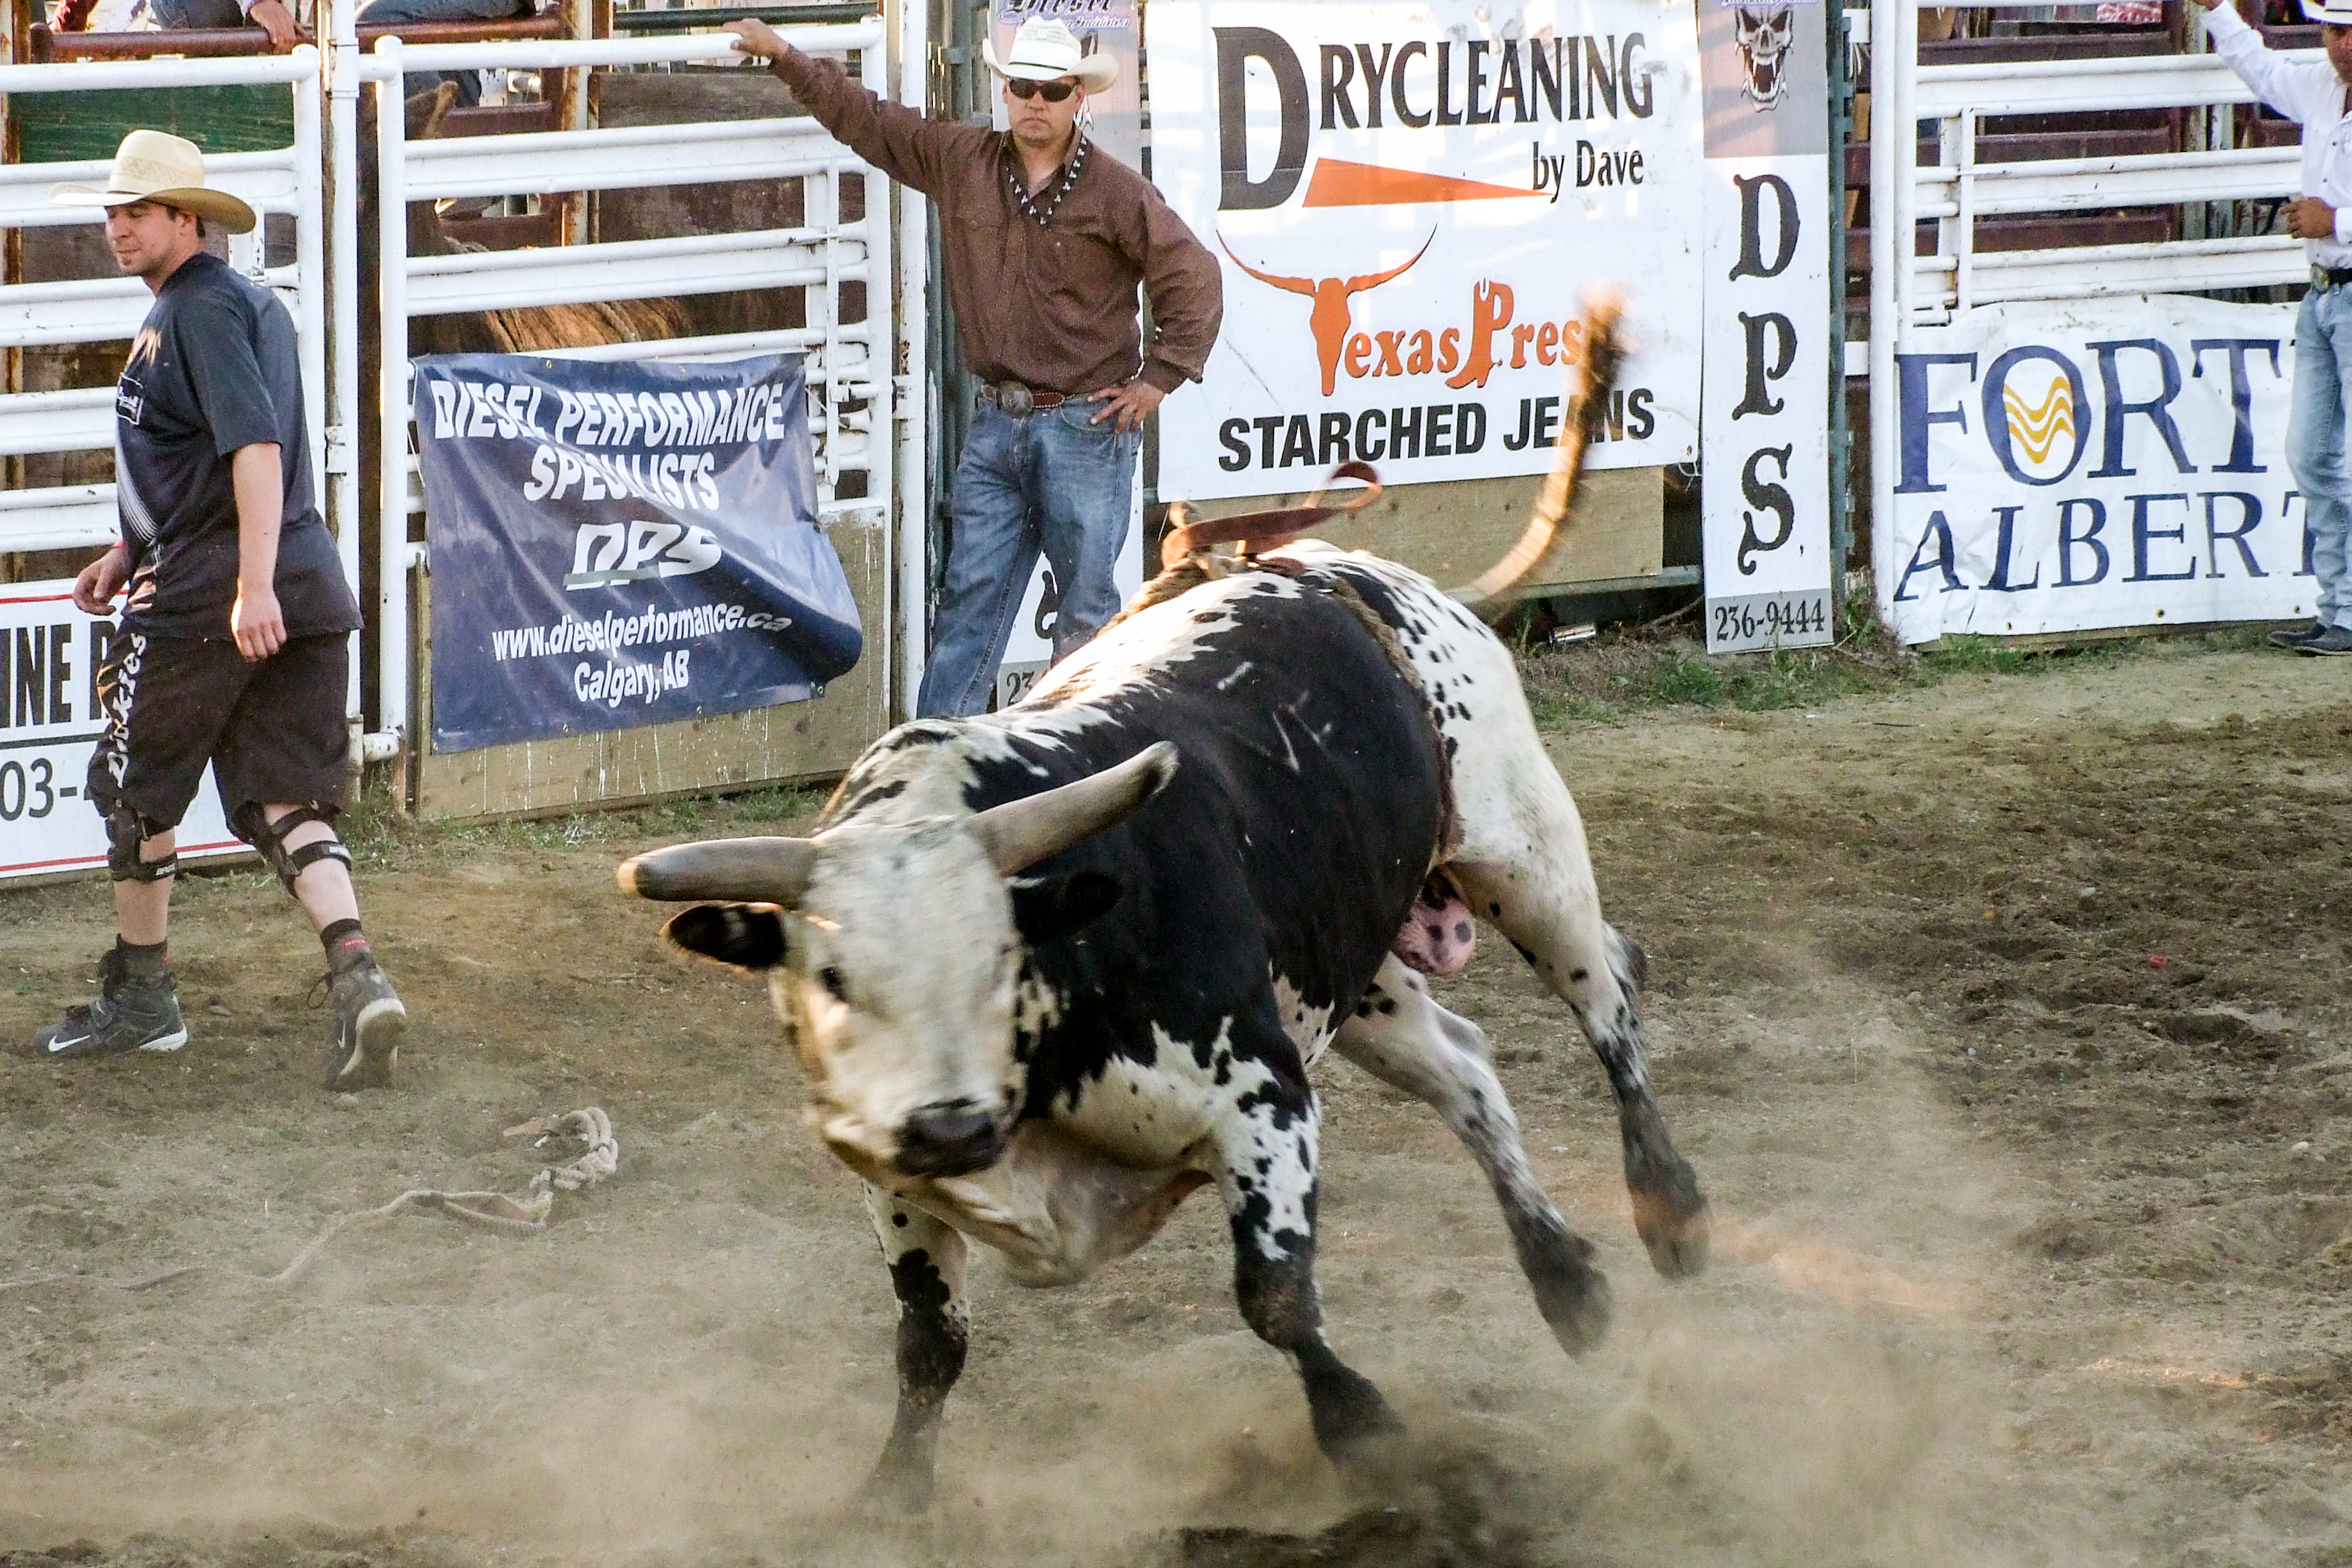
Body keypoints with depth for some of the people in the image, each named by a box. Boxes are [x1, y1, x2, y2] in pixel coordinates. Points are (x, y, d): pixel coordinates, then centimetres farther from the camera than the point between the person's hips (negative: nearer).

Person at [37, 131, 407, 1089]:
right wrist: (129, 555, 30)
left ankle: (140, 998, 20)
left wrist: (253, 585, -29)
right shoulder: (249, 304, 20)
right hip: (307, 589, 9)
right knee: (282, 799, 3)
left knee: (135, 788, 9)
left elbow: (255, 445, -23)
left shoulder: (200, 309, -11)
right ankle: (354, 971, -19)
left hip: (203, 596, -9)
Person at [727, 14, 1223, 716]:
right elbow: (867, 121, 15)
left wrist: (1158, 379, -5)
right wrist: (784, 56, 13)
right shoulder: (961, 162, 5)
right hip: (996, 424, 4)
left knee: (1087, 605, 2)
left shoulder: (1116, 191, -7)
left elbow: (1193, 281, -4)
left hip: (1086, 427, -4)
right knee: (970, 596, 3)